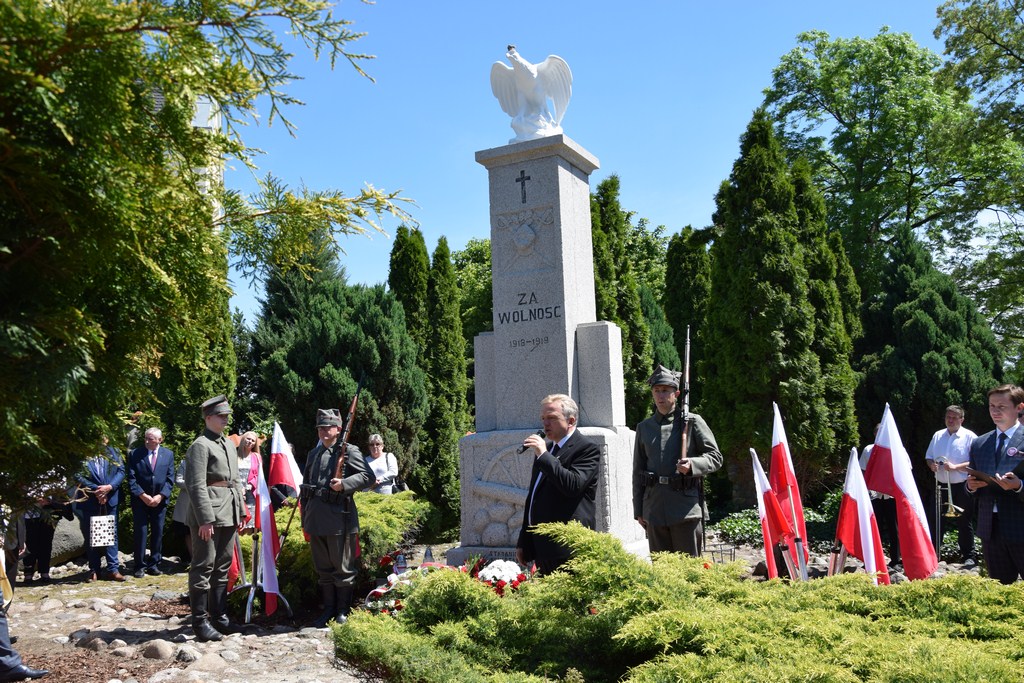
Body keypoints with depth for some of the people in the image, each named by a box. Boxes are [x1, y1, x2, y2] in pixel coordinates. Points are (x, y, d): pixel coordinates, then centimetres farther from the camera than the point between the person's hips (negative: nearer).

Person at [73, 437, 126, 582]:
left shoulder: (113, 452, 8)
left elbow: (121, 471, 2)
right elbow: (78, 476, -9)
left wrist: (110, 486, -13)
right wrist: (95, 490, -15)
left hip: (110, 499, 3)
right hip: (89, 501, -2)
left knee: (112, 535, 3)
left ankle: (113, 569, 6)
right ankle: (94, 570, 14)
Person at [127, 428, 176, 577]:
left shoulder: (168, 454, 4)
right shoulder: (135, 454, -1)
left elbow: (170, 479, 3)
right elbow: (131, 479, -4)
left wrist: (160, 496, -9)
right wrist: (143, 495, -13)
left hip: (160, 500, 2)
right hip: (140, 499, -2)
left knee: (158, 533, 5)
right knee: (140, 532, -2)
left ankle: (154, 564, 13)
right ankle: (140, 566, 5)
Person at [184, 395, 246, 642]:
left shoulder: (230, 444, 17)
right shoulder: (200, 446, -9)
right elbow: (196, 485, -15)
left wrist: (241, 512, 16)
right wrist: (205, 519, -20)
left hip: (228, 515, 8)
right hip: (208, 515, -8)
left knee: (222, 567, 13)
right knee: (203, 568, -2)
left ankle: (219, 615, 21)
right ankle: (200, 621, 5)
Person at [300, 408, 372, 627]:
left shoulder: (349, 451, -4)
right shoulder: (313, 454, 16)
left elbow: (368, 476, -11)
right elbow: (305, 486, 20)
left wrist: (344, 484, -23)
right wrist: (305, 519, 17)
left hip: (339, 519, -6)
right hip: (316, 519, 6)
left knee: (342, 567, 3)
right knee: (323, 568, 14)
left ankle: (343, 610, 14)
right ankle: (328, 609, 24)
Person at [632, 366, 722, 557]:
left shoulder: (692, 422, 2)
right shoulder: (644, 427, 13)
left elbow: (715, 457, 1)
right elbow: (637, 471, 15)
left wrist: (692, 465, -20)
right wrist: (638, 510, 12)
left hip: (686, 508, -4)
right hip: (654, 510, 4)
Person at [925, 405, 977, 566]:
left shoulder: (970, 437, -5)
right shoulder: (938, 436, 10)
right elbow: (928, 456, 16)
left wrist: (956, 467, -22)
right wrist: (931, 464, -5)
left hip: (961, 487, -5)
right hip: (940, 486, 5)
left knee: (964, 523, 4)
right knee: (934, 521, 8)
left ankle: (968, 557, 14)